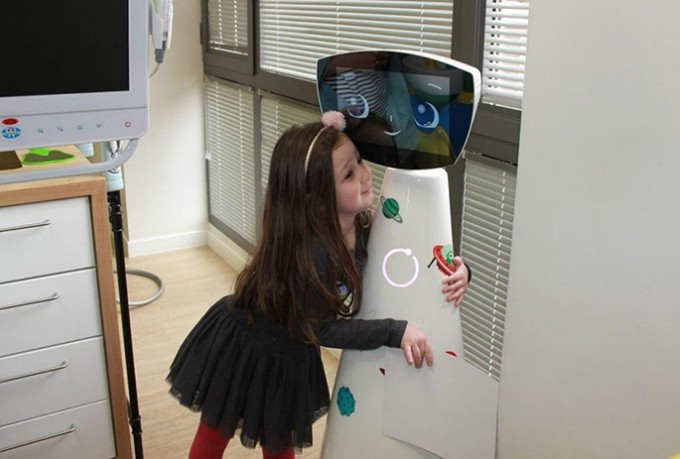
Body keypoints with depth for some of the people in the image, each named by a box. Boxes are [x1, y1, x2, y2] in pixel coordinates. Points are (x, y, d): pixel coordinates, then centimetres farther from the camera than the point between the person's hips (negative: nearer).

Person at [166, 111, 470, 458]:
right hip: (241, 349, -6)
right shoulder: (308, 251, -39)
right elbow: (323, 329, -30)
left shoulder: (362, 229, -18)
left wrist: (454, 271, -21)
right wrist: (395, 332, -32)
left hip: (289, 356, 6)